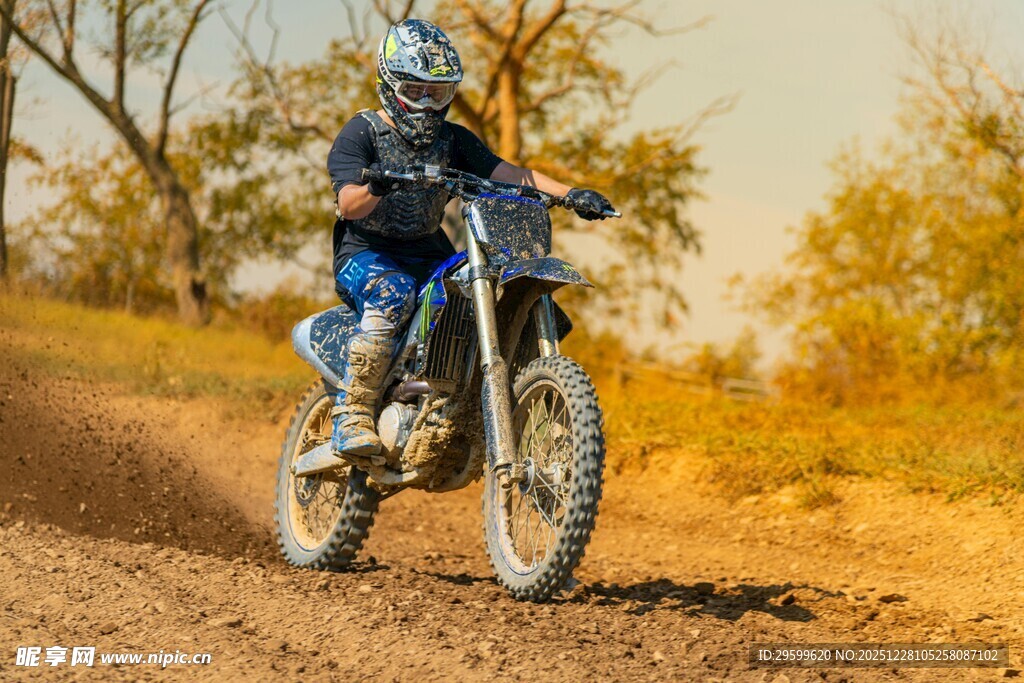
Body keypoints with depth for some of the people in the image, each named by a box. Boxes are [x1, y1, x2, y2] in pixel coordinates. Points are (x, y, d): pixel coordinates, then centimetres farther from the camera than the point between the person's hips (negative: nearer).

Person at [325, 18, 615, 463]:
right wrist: (379, 186, -41)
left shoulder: (453, 140, 12)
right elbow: (348, 205, -18)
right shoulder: (361, 134, -3)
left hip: (431, 256, 5)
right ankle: (352, 415, -34)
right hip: (366, 255, -5)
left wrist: (569, 193, -16)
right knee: (393, 293, -40)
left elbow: (507, 173, -1)